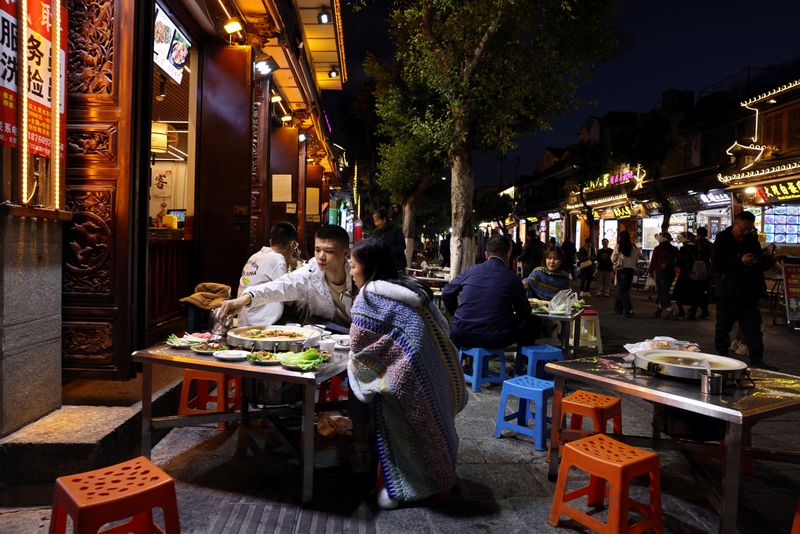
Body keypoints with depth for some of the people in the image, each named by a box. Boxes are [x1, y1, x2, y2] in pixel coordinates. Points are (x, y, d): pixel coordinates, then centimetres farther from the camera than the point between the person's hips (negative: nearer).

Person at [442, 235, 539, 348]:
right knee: (529, 324, 18)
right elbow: (525, 312, 5)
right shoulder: (512, 278, -5)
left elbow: (446, 294, 12)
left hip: (462, 336, 3)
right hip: (494, 341, -3)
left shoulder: (470, 271, 2)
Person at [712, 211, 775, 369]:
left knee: (753, 328, 4)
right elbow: (716, 264, -14)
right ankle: (721, 356, 18)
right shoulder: (723, 239, -5)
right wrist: (740, 262, -22)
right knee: (723, 327, 6)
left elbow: (766, 263, 12)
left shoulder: (752, 240, 8)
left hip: (750, 292, 4)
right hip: (728, 293, -4)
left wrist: (758, 261, -12)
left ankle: (757, 360, 7)